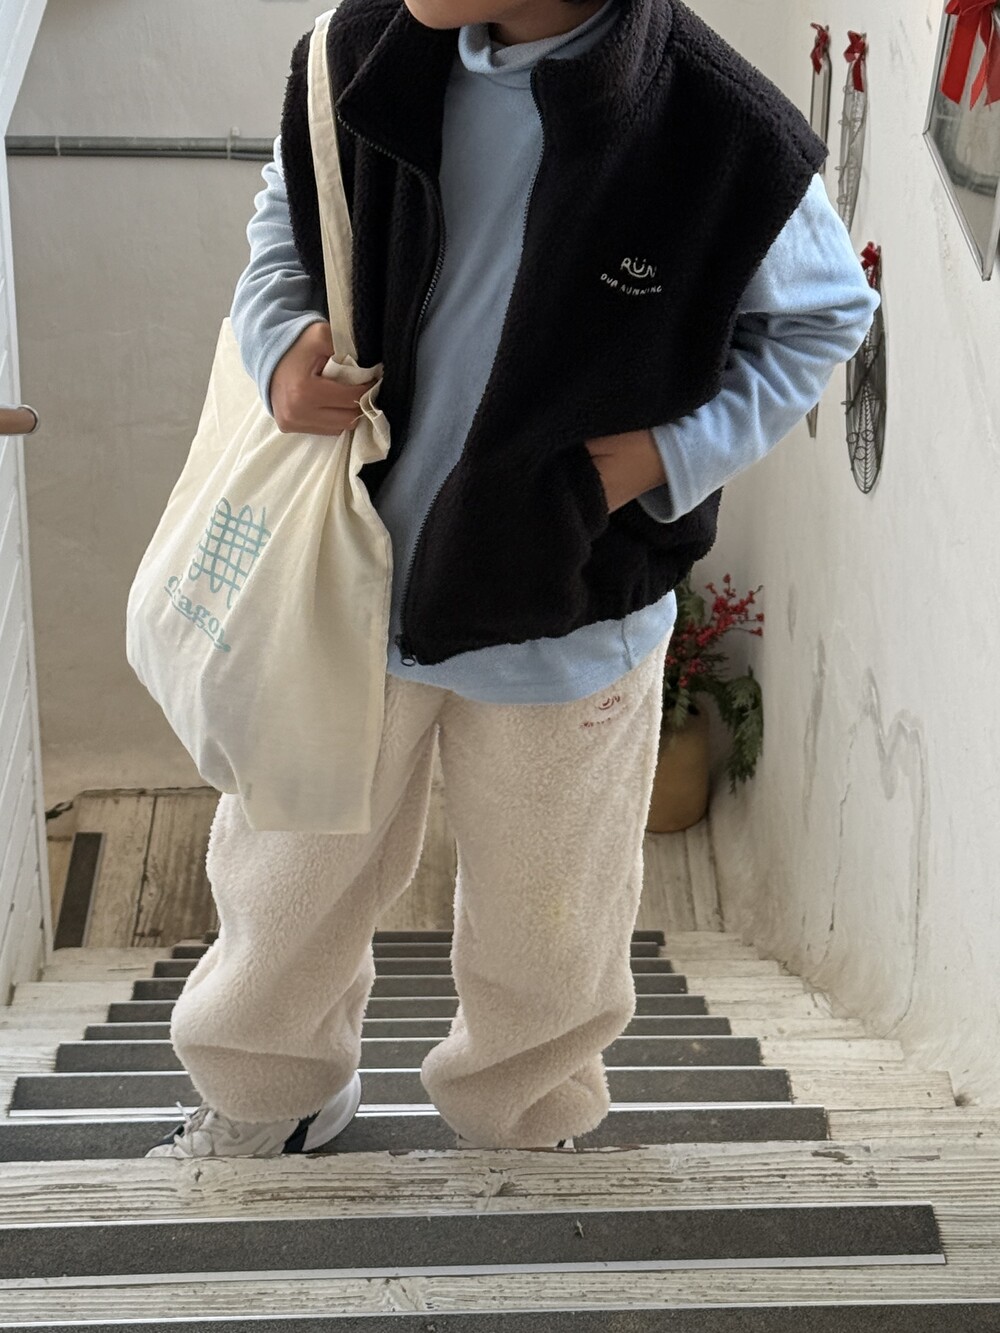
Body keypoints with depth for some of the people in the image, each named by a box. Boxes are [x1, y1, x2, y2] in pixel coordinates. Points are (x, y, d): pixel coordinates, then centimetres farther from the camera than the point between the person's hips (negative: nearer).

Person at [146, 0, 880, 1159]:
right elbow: (286, 224, 9)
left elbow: (827, 314, -3)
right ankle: (272, 1097, 52)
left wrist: (669, 453, -16)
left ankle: (518, 1130, 50)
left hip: (565, 618, -2)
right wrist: (281, 344, -12)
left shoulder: (725, 137, -23)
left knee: (544, 936, 18)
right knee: (285, 877, 22)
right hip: (353, 579, 3)